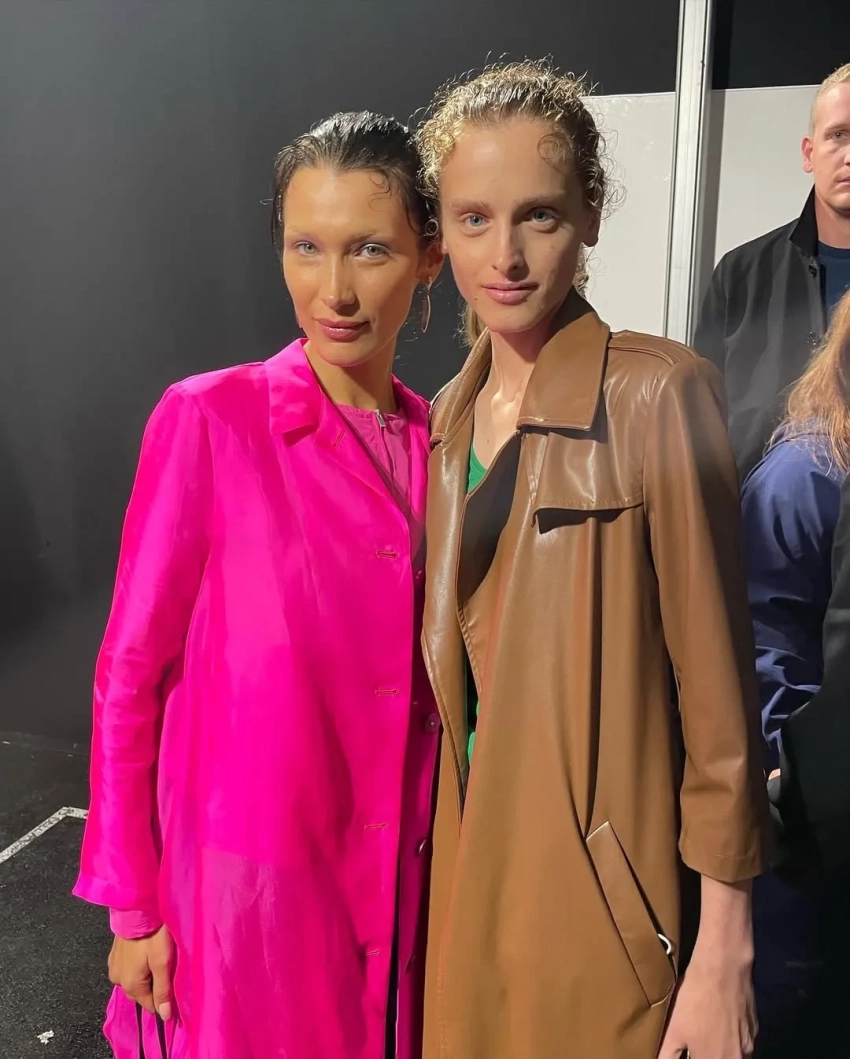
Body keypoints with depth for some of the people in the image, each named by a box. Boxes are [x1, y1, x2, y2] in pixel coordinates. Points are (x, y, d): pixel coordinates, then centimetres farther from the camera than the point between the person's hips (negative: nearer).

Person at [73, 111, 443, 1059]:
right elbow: (131, 672, -10)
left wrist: (442, 853, 6)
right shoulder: (209, 420, -15)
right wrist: (132, 904, -6)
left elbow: (435, 677, 7)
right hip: (248, 880, -4)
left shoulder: (438, 441, -2)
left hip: (398, 882, 4)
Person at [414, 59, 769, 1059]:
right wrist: (439, 854, 11)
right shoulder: (449, 416, 4)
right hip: (465, 866, 6)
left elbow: (714, 681, -13)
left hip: (599, 892, -5)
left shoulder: (656, 394, -15)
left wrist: (724, 948, -11)